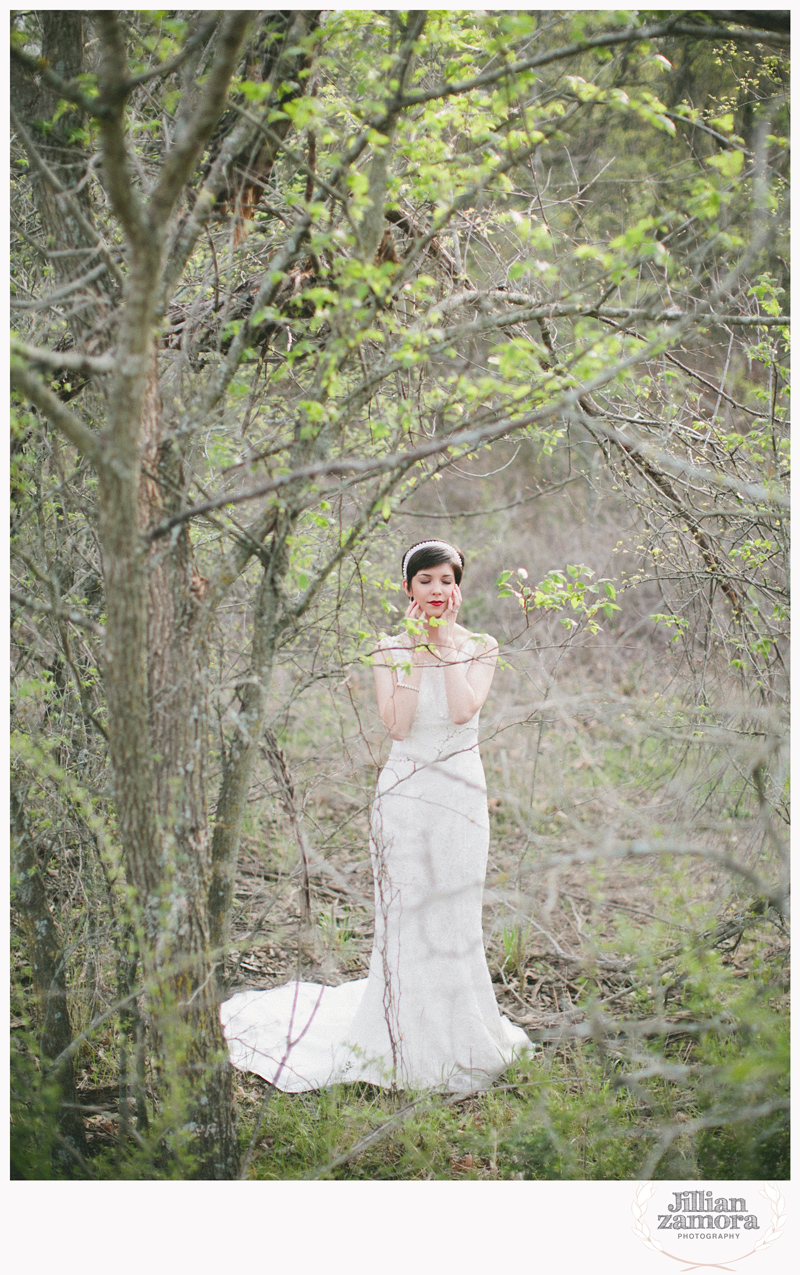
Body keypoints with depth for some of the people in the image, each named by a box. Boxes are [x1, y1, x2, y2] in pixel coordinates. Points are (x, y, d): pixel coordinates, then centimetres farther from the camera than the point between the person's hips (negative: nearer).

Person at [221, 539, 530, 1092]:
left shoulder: (480, 647, 4)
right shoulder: (391, 649, 3)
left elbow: (465, 709, -14)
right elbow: (397, 724, -12)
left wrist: (446, 642, -10)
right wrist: (415, 651, -12)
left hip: (462, 795, 1)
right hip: (406, 793, -1)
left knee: (456, 918, 4)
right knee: (405, 918, 0)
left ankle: (457, 1042, 19)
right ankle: (408, 1047, 11)